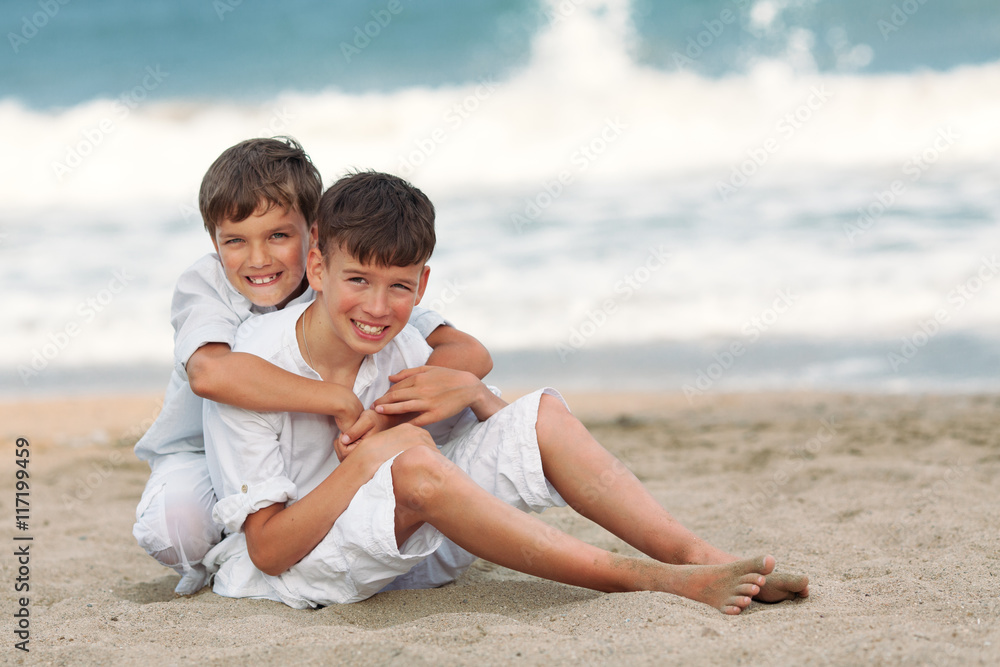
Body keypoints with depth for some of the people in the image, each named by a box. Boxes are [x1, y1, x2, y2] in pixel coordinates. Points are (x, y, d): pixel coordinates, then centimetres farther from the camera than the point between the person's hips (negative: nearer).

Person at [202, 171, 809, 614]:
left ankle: (698, 555, -18)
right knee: (413, 460, -36)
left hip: (407, 543, 7)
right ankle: (646, 580, -34)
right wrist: (366, 460, -27)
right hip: (280, 574, -7)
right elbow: (267, 549, -22)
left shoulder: (399, 348, -2)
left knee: (545, 415, -6)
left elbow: (504, 441, 4)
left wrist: (470, 391, -17)